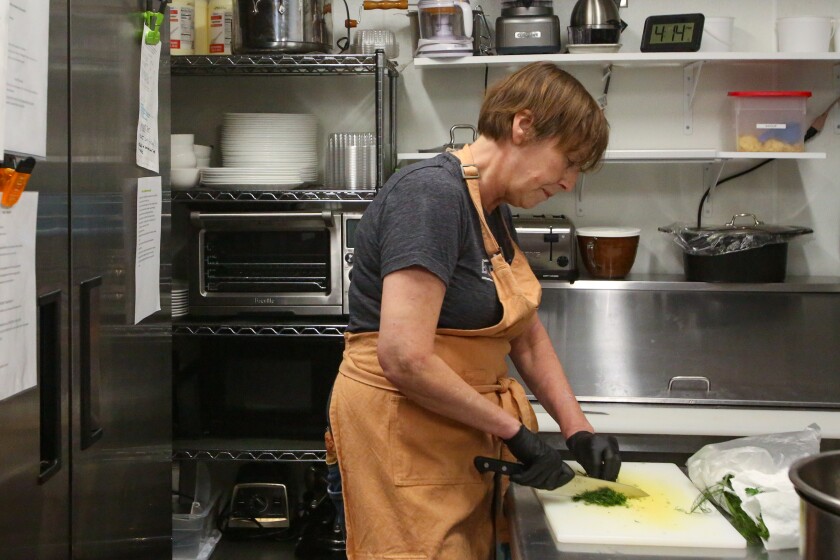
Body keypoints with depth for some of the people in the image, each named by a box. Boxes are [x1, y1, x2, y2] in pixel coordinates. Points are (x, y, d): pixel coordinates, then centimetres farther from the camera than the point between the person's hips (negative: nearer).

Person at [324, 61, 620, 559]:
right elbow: (405, 358, -28)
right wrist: (513, 430, -19)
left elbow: (528, 336, 15)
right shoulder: (432, 195, -21)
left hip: (463, 434, 9)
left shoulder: (495, 211, 10)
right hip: (403, 430, -9)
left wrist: (578, 429, 3)